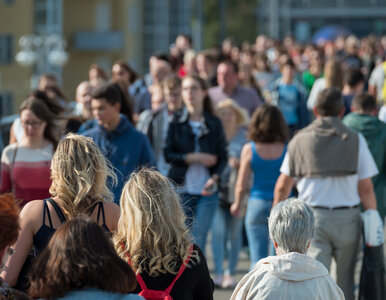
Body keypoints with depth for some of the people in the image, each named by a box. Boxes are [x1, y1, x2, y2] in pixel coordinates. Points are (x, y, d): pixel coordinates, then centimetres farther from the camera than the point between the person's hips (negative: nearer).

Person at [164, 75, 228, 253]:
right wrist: (196, 157, -12)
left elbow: (223, 156, 2)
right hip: (182, 190, 1)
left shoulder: (214, 124, 6)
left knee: (198, 240, -8)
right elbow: (168, 154, -3)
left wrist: (214, 178, -15)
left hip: (207, 191, 0)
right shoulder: (176, 123, 4)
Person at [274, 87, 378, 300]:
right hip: (347, 218, 0)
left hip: (312, 217, 0)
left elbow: (282, 186, 9)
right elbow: (365, 188, -2)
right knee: (345, 283, 13)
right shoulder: (355, 140, 0)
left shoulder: (299, 140, 5)